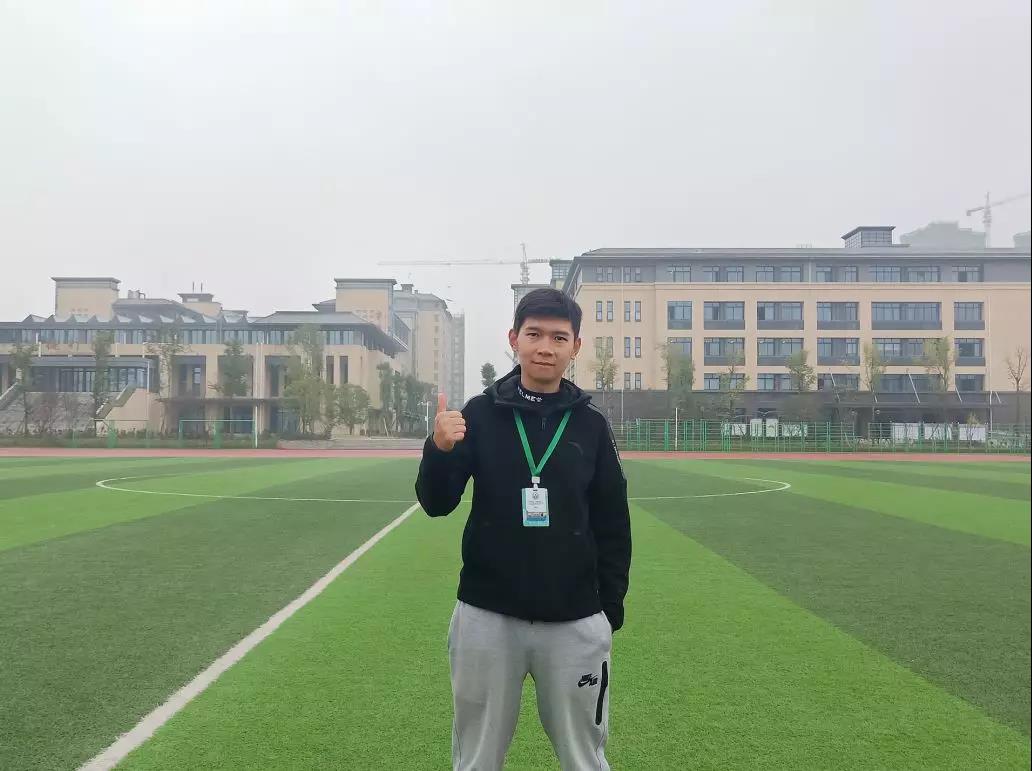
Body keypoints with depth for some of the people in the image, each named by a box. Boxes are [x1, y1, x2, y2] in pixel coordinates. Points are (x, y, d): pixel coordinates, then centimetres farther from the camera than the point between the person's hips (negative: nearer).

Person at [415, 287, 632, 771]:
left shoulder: (590, 424, 0)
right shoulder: (480, 413, -2)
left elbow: (613, 524, 5)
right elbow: (436, 505, -3)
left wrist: (610, 608, 4)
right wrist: (439, 449, -22)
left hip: (575, 622, 1)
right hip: (486, 616, 0)